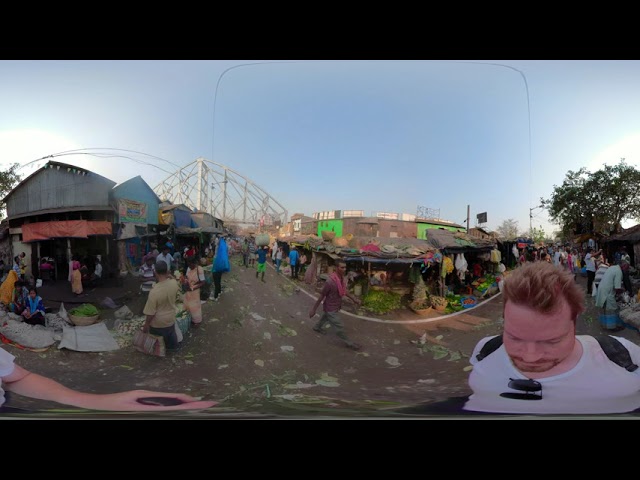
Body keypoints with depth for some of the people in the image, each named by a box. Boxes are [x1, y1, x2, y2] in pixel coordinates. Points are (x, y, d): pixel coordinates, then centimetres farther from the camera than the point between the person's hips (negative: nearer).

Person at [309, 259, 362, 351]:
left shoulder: (341, 278, -8)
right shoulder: (330, 281, -34)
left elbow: (343, 291, 11)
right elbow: (321, 296, -24)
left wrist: (354, 298, 3)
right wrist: (313, 309, -17)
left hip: (336, 306, 8)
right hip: (331, 308, -8)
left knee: (325, 318, 34)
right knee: (339, 327, 5)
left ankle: (317, 327, 61)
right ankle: (349, 343, 24)